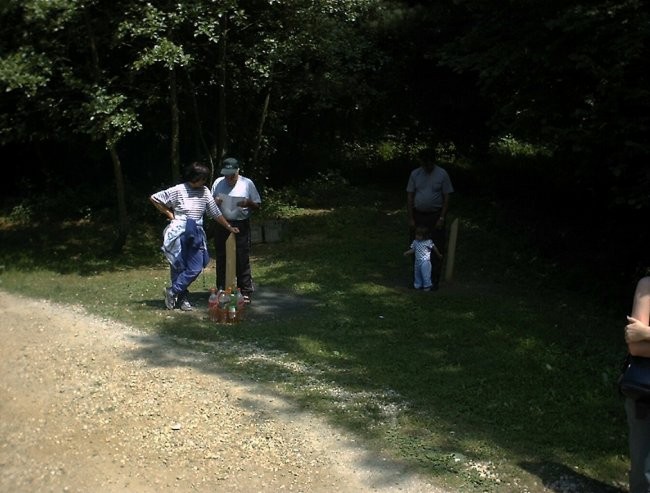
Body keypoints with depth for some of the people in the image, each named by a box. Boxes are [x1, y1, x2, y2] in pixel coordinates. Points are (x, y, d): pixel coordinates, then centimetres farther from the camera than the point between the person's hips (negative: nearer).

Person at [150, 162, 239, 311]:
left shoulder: (205, 192, 5)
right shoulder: (178, 190, -8)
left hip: (196, 234, 5)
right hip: (179, 233, -5)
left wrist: (229, 227, 9)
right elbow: (154, 198, -4)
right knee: (179, 267, 2)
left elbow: (216, 213, 11)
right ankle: (181, 297, 15)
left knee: (196, 268, -3)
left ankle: (173, 292, 10)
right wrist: (170, 214, -3)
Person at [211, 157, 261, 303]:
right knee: (221, 260, 7)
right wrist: (214, 202, -8)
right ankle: (222, 291, 18)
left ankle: (245, 293, 5)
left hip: (241, 226, -3)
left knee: (242, 260, -2)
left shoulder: (247, 183, -1)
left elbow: (258, 205, 3)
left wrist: (248, 203, -18)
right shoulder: (218, 182, 6)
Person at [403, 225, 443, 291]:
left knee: (425, 274, -3)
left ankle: (427, 286, 10)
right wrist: (407, 253, -9)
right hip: (417, 261, 6)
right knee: (417, 274, 16)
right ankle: (417, 285, 30)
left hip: (425, 261, -6)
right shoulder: (415, 242, 1)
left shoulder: (428, 242, -12)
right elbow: (413, 250, 7)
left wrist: (439, 255, 10)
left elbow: (434, 248, -1)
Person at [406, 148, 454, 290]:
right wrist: (411, 219, -3)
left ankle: (434, 280, 5)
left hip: (435, 216, -2)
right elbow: (409, 197, 3)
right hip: (418, 215, 2)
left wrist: (441, 218, -11)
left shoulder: (442, 174, -4)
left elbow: (446, 198, -3)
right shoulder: (415, 174, 2)